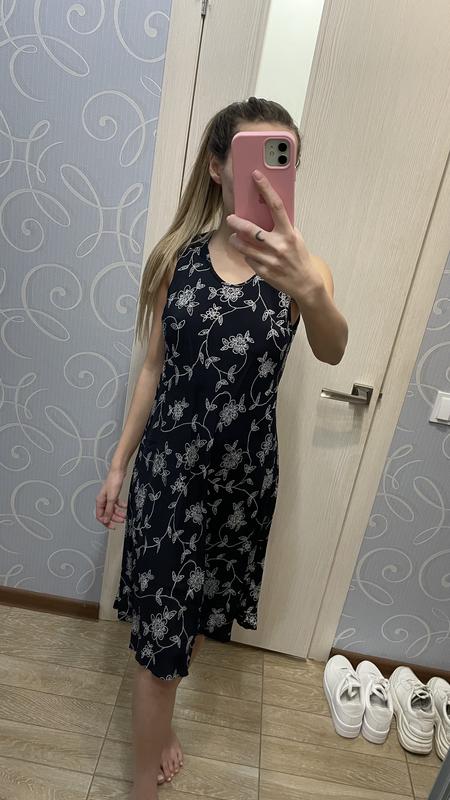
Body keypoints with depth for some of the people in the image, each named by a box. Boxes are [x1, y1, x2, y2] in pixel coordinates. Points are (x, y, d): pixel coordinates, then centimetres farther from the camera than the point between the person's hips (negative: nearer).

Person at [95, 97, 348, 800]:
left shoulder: (299, 265, -7)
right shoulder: (178, 256, -5)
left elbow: (332, 352, -27)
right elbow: (156, 366, 0)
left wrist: (310, 292, -49)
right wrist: (119, 464, 4)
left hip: (244, 473, 2)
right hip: (169, 464, -1)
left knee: (202, 610, 22)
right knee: (161, 622, 8)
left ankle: (158, 718, 55)